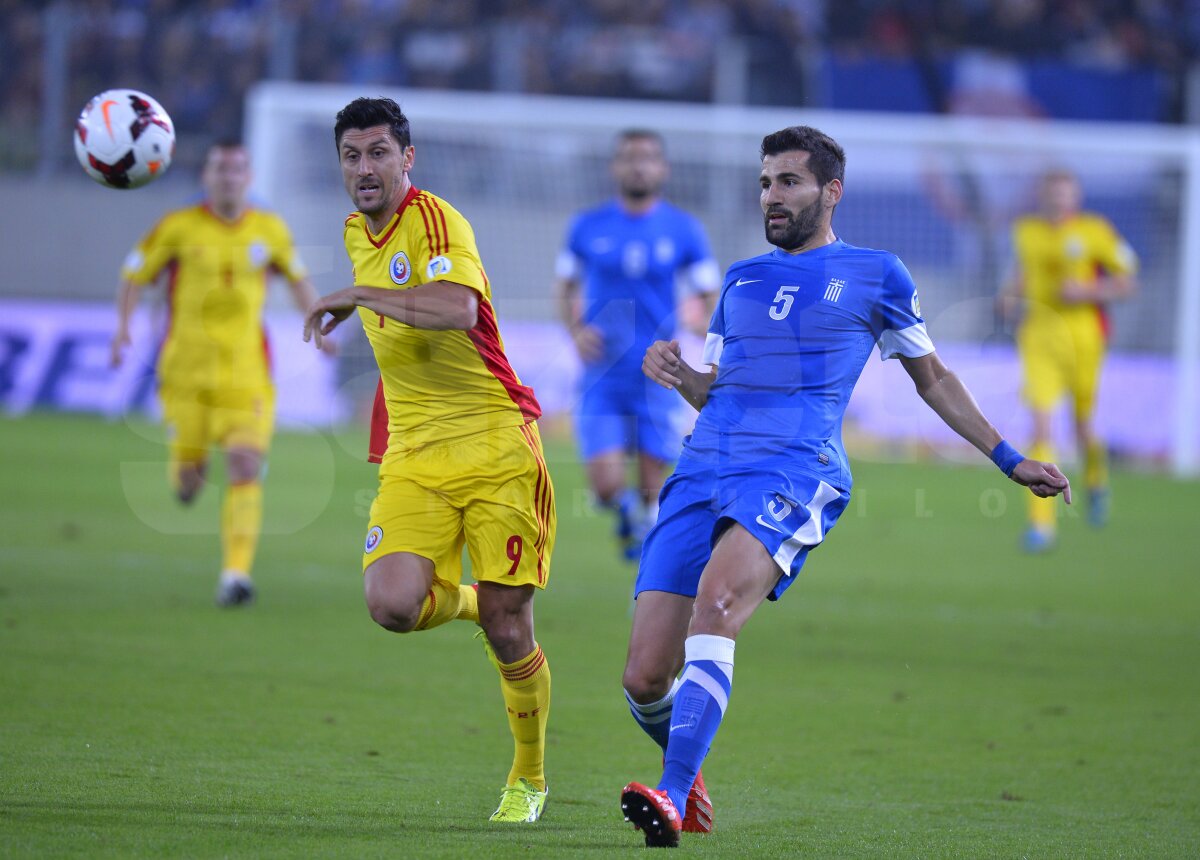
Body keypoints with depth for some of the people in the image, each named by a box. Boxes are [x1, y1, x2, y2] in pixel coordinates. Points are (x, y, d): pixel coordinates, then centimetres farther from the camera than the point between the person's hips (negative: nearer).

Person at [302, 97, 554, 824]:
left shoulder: (435, 221, -12)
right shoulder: (358, 234, 13)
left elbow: (456, 309, -33)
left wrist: (356, 297, -25)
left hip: (494, 444, -6)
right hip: (415, 457, 6)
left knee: (506, 629, -3)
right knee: (392, 605, -18)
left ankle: (530, 778, 19)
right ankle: (464, 598, 18)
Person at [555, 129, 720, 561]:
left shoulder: (684, 230, 1)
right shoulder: (588, 227, 2)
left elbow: (709, 299, 6)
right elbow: (565, 286, 16)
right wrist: (575, 329, -3)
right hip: (602, 376, 0)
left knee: (652, 488, 2)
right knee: (606, 484, -13)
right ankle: (623, 509, 24)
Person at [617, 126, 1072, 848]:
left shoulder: (876, 275, 14)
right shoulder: (741, 280, 24)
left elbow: (932, 378, 24)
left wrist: (1010, 460, 23)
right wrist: (679, 374, 5)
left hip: (795, 471, -4)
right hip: (704, 467, 4)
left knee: (716, 602, -34)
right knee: (645, 680, -7)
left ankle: (673, 797, -40)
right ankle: (687, 770, 26)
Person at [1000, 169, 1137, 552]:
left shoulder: (1095, 232, -5)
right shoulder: (1025, 230, 6)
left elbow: (1127, 284, -1)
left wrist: (1087, 290, -16)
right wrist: (1012, 294, 6)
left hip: (1082, 336, -1)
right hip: (1038, 335, 1)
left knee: (1084, 427, 9)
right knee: (1040, 426, -12)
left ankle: (1096, 480, 46)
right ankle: (1041, 523, -13)